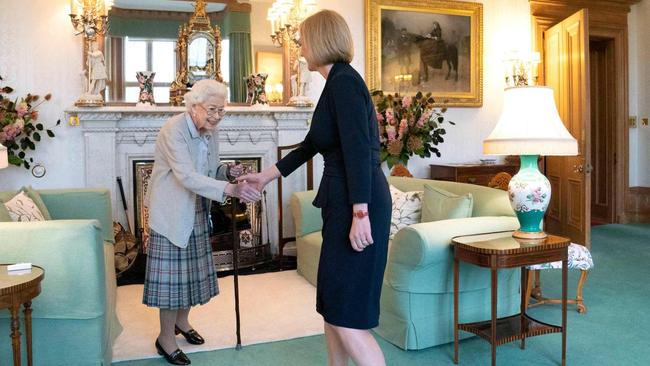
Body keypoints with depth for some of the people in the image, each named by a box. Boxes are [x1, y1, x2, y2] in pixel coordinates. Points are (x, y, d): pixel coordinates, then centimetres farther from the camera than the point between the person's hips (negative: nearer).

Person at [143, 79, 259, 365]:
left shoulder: (210, 131, 2)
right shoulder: (173, 130, -22)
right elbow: (187, 177, -33)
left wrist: (228, 171, -10)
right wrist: (232, 189, -42)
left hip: (196, 212, 7)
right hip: (171, 213, -7)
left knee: (191, 269, 15)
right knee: (172, 273, -2)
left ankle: (181, 320, 36)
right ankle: (166, 337, 14)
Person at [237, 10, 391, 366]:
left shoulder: (344, 81, -11)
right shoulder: (339, 83, 19)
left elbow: (358, 151, -21)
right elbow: (310, 145, 27)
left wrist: (360, 215, -25)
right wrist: (266, 175, 34)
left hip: (358, 206, -10)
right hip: (342, 203, 10)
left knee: (347, 315, -6)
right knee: (331, 305, 17)